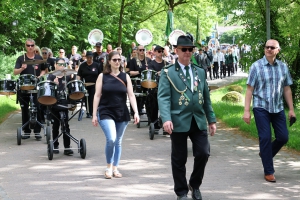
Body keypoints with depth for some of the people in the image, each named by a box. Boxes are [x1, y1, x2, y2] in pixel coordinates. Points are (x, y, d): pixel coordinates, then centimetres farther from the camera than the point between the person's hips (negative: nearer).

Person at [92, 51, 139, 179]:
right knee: (111, 139, -17)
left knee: (118, 141, 7)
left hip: (122, 114, 3)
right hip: (106, 113, -3)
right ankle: (109, 166, 3)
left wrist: (136, 112, -9)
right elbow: (97, 96, 1)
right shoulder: (102, 76, 1)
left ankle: (115, 168, 20)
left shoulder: (125, 77, 5)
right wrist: (94, 115, -3)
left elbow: (131, 95, 2)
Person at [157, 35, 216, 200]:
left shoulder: (200, 72, 14)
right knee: (179, 159, 4)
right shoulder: (168, 73, 0)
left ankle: (194, 185, 20)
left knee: (203, 154, -3)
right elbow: (163, 98, -10)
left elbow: (206, 98, 17)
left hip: (199, 121, 4)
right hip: (179, 121, -3)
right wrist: (166, 119, -24)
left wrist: (211, 120, 13)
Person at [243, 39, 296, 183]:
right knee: (265, 138, -4)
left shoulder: (283, 67, 6)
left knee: (283, 137, 2)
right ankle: (268, 172, 5)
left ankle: (266, 154, 30)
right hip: (261, 108, -4)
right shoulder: (256, 66, -4)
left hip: (278, 108, 4)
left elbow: (287, 89, 11)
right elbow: (249, 89, -4)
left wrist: (291, 109, 9)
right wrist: (246, 110, -9)